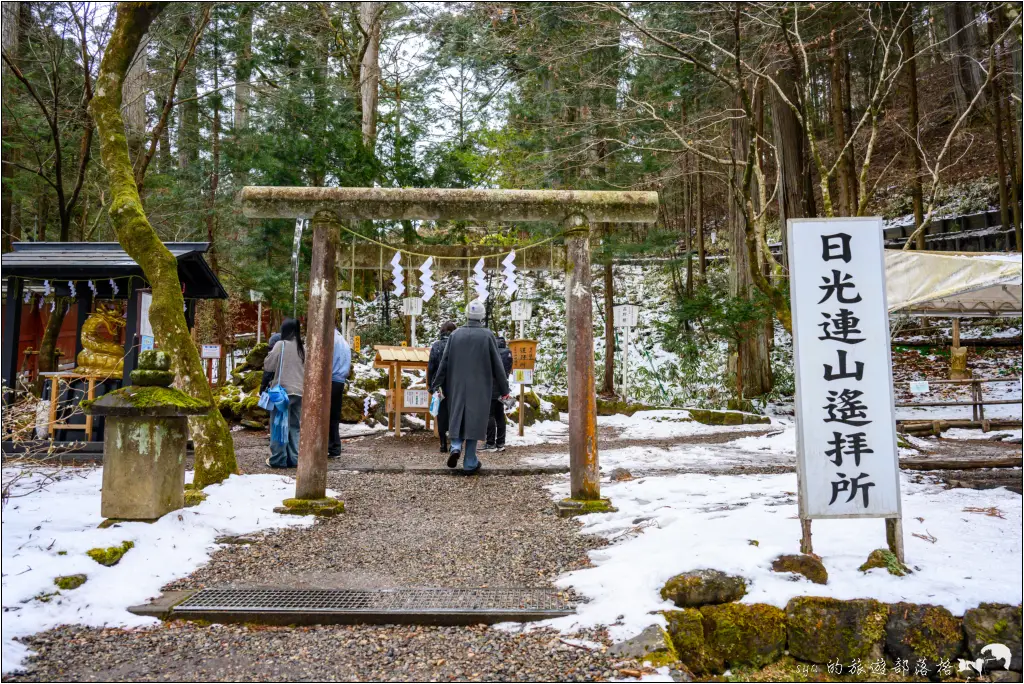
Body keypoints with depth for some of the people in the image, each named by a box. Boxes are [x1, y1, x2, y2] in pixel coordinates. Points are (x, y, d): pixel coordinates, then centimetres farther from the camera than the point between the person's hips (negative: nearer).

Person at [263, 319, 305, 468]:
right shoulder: (303, 348, 7)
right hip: (299, 392, 4)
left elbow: (268, 365, 0)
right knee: (295, 426, 10)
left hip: (283, 390, -4)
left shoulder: (281, 344, -6)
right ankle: (293, 459, 10)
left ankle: (278, 459, 4)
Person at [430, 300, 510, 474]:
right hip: (479, 387, -2)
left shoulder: (455, 334, -1)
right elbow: (497, 364, -4)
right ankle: (470, 463, 7)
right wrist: (504, 388, 4)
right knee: (474, 420, 4)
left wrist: (436, 385, 10)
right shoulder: (487, 335, -8)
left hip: (457, 387, 2)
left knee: (457, 417, 17)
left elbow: (444, 362, 1)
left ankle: (456, 447, -6)